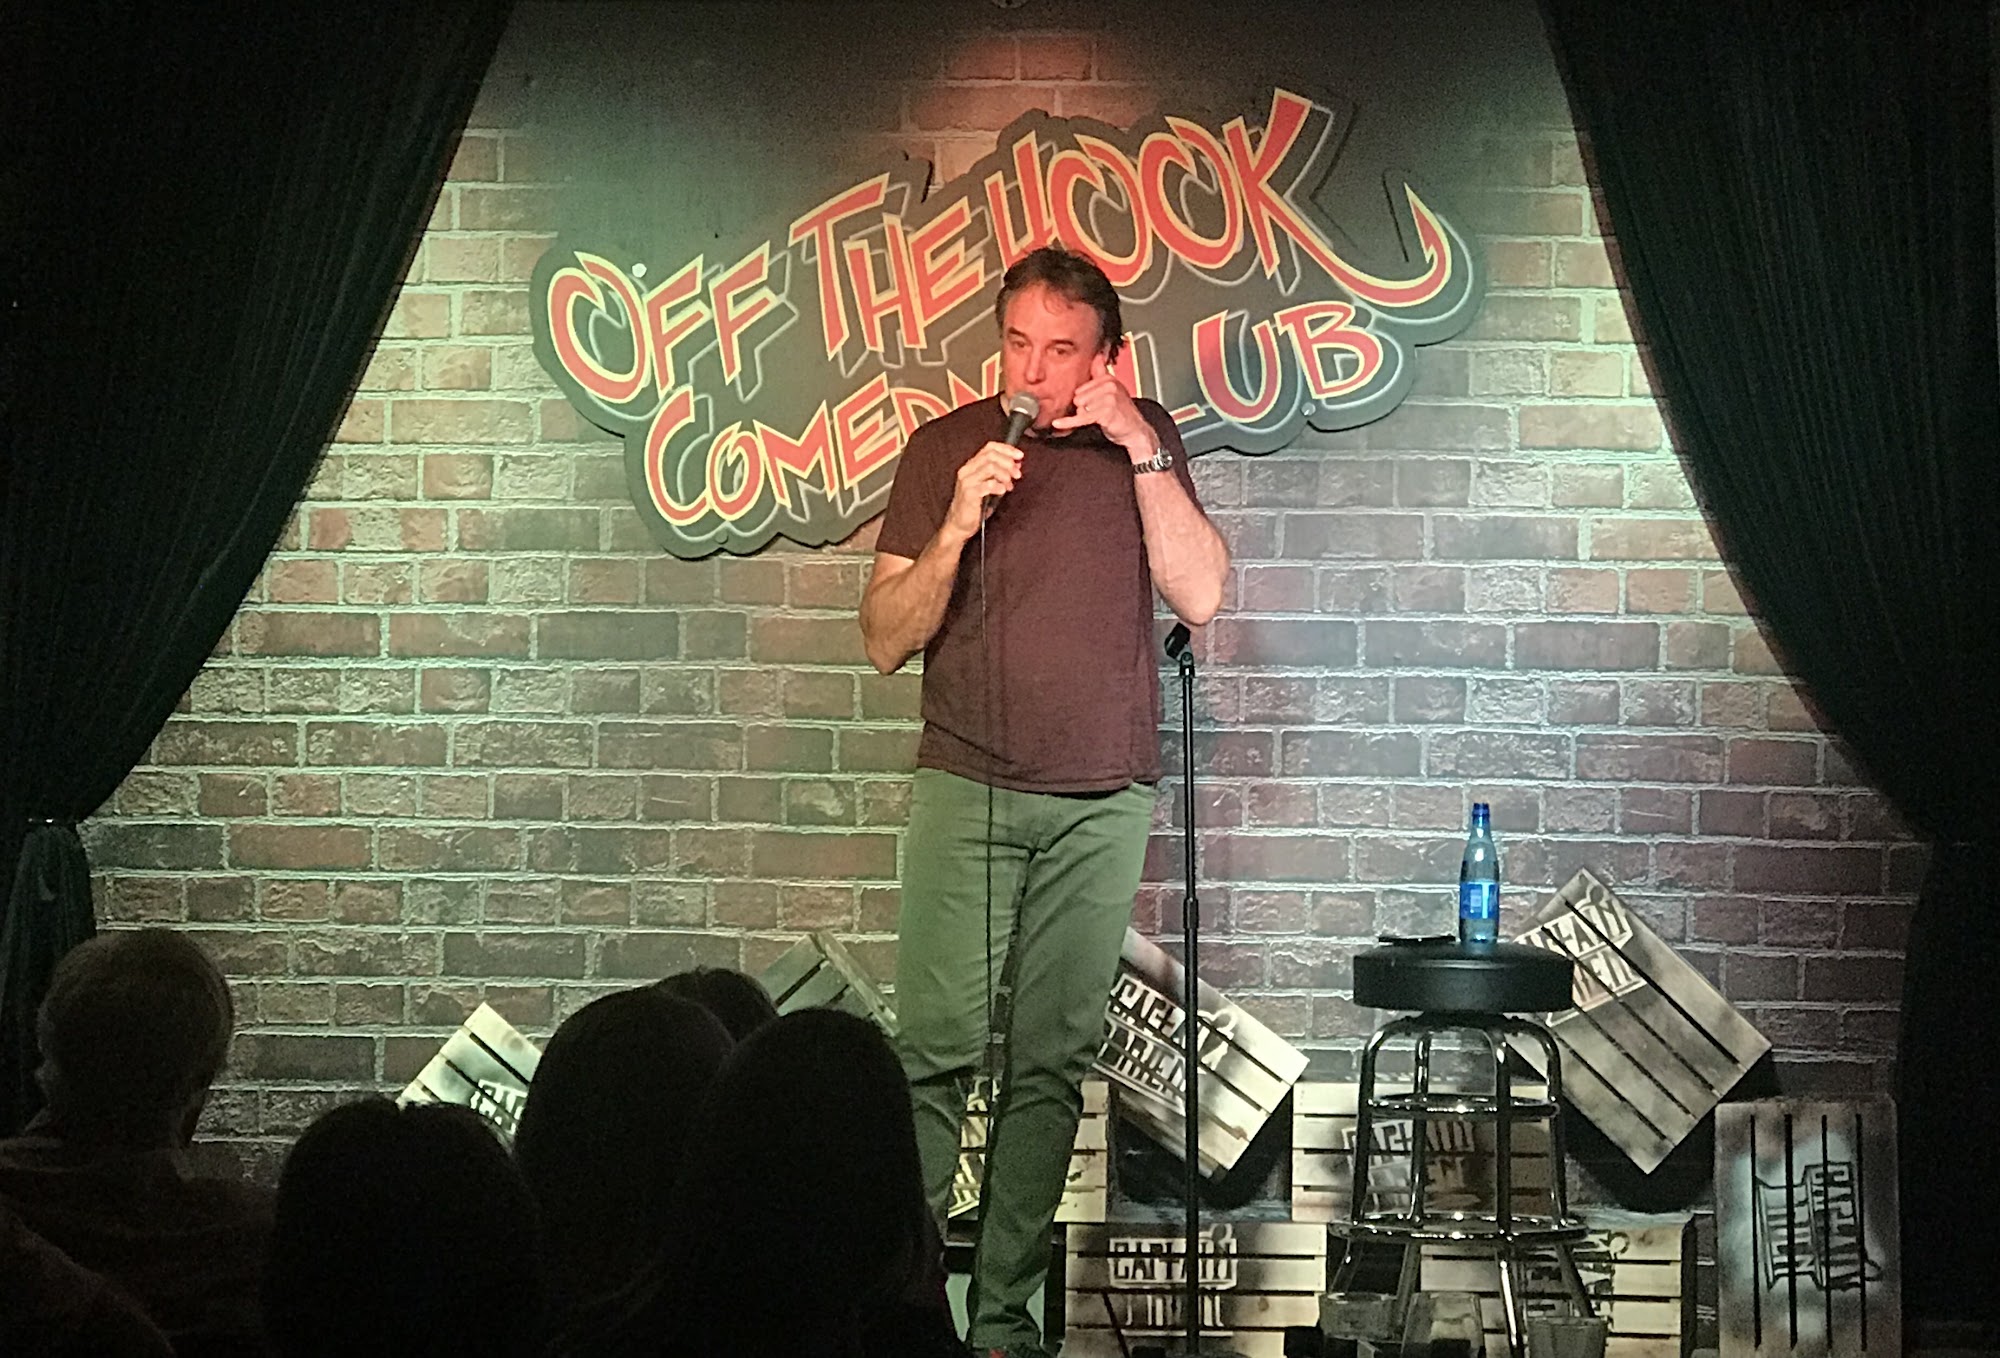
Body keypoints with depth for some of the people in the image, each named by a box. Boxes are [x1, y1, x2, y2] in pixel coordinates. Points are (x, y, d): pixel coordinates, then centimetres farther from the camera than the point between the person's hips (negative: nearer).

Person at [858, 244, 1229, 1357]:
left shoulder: (1143, 443, 7)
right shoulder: (946, 449, 5)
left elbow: (1200, 595, -5)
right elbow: (887, 639, 2)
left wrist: (1142, 453, -10)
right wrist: (958, 526, -13)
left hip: (1103, 803, 1)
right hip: (968, 790, -1)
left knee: (1054, 1064, 0)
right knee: (939, 1053, -11)